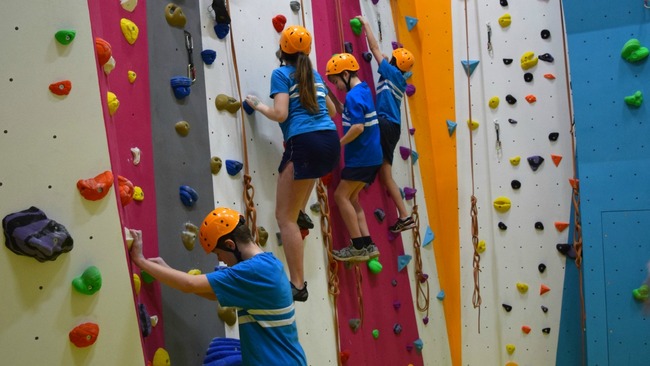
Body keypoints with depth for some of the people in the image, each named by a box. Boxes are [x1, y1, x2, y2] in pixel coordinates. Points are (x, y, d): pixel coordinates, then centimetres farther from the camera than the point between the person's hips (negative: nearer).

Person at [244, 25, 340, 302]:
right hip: (331, 142, 7)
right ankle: (301, 213, 36)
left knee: (284, 216, 1)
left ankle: (298, 285, -1)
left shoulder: (281, 74, 2)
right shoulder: (314, 74, 21)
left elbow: (280, 114, -8)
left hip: (305, 143, -7)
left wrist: (257, 105, 10)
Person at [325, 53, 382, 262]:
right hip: (370, 155, 10)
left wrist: (337, 144, -16)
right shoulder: (364, 90, 13)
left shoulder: (353, 96, -16)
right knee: (351, 198, 12)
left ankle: (359, 246, -1)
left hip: (362, 157, -10)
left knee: (341, 196, -3)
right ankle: (367, 245, 10)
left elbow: (358, 127, -26)